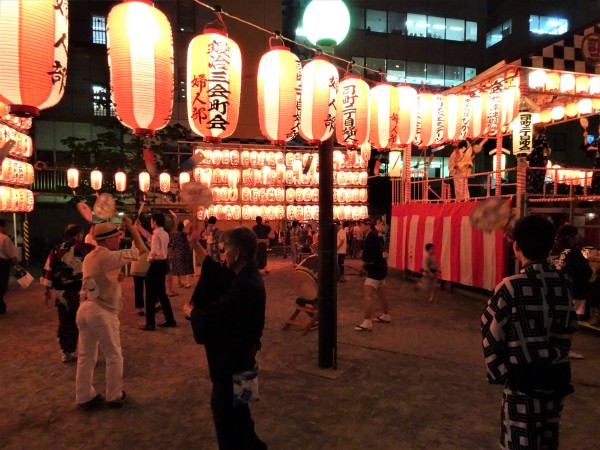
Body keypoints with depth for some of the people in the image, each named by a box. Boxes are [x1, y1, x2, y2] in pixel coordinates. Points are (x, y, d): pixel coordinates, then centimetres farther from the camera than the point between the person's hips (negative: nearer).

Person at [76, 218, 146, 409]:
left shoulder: (89, 257, 13)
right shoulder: (110, 257, -14)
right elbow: (141, 249, -12)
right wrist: (130, 227, -2)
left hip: (85, 309, 8)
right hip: (102, 312, -8)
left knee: (86, 356, 15)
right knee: (113, 356, 8)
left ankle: (84, 397, 26)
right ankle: (114, 397, 20)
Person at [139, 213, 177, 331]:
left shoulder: (156, 234, -18)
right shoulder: (165, 234, 9)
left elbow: (155, 252, -30)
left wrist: (149, 258, -8)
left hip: (157, 264, -9)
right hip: (163, 263, 9)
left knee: (151, 295, 1)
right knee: (161, 293, 16)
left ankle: (150, 324, 8)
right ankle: (170, 320, 21)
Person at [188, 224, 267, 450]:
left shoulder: (246, 286, -31)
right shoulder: (245, 275, 1)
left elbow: (213, 315, -26)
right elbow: (215, 271, 16)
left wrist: (192, 312, -4)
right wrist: (195, 244, 20)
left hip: (233, 357, -10)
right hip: (235, 354, 10)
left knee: (225, 408, 9)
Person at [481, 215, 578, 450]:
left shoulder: (510, 287, -18)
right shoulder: (562, 283, 0)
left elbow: (492, 333, -13)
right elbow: (570, 326, 8)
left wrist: (498, 373, 0)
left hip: (524, 380, -6)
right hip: (557, 377, 6)